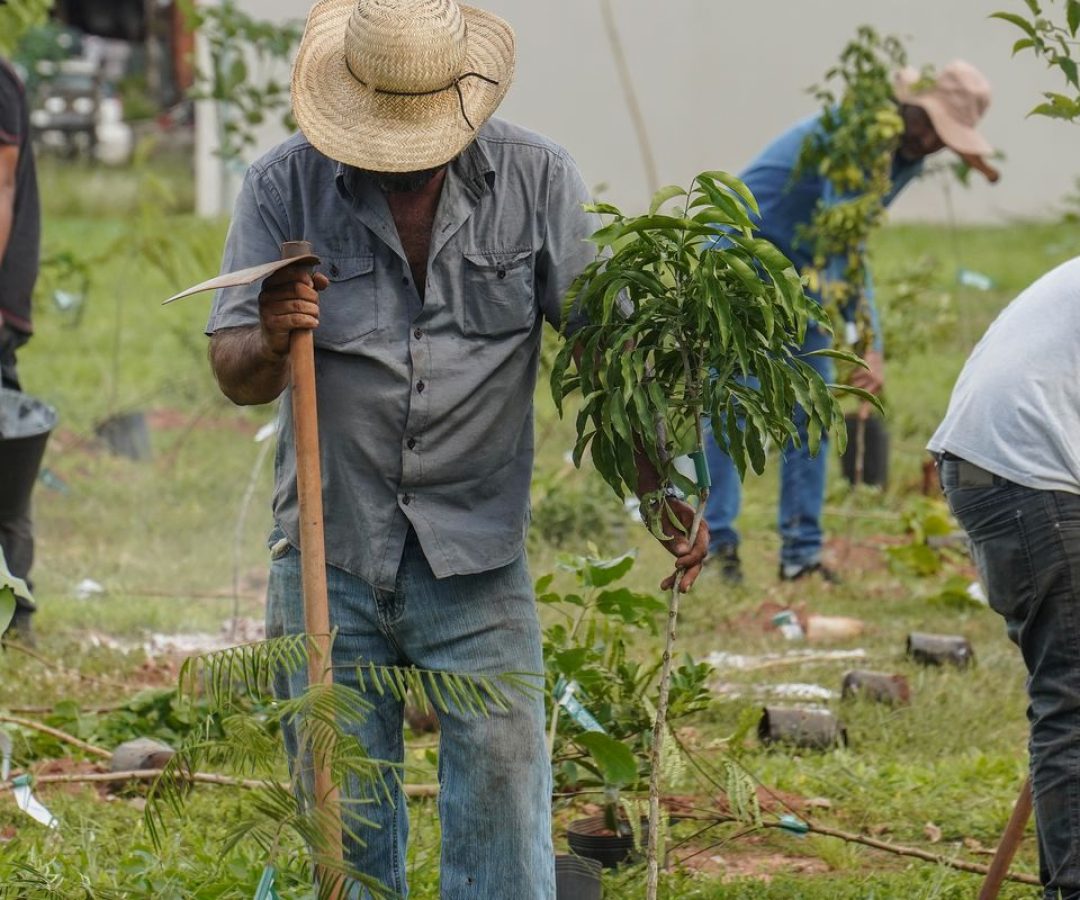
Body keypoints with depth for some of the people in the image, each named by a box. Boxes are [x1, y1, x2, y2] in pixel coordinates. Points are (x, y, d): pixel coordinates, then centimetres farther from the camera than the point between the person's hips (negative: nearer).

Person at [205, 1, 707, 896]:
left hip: (476, 561, -1)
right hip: (327, 557, 1)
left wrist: (661, 488, -9)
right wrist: (269, 344, -27)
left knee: (502, 788, -7)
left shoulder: (536, 179, -1)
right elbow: (234, 375, -3)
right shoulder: (285, 187, -2)